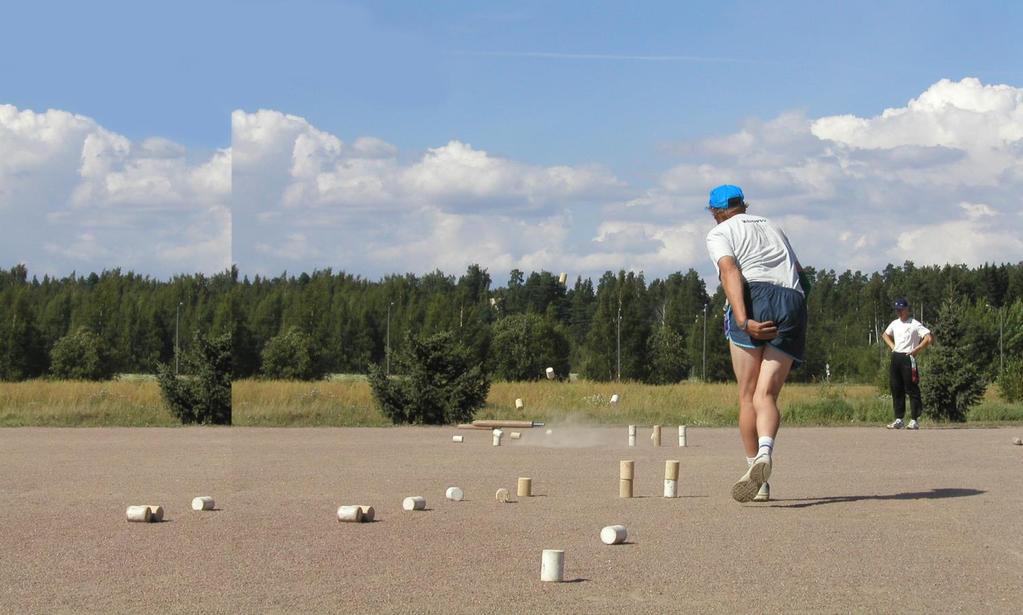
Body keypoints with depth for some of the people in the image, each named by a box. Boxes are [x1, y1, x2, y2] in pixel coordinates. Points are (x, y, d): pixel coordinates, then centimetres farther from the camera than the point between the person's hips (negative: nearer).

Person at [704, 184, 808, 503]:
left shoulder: (719, 232, 13)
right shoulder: (772, 226, 32)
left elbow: (730, 271, -7)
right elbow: (802, 277, 26)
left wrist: (743, 320, -17)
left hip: (755, 297, -4)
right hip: (794, 304, 4)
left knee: (747, 396, 6)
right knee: (766, 394, -5)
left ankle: (754, 465, 1)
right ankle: (764, 454, -32)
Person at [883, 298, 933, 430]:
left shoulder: (915, 324, -6)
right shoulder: (894, 324, 15)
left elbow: (929, 338, -14)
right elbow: (885, 335, 35)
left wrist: (916, 350, -14)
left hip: (908, 358, -7)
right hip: (895, 358, 7)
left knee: (912, 390, -6)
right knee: (896, 389, 7)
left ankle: (915, 420, -7)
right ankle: (899, 419, 12)